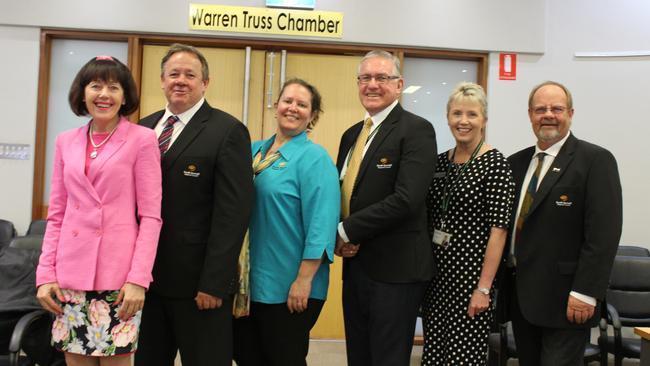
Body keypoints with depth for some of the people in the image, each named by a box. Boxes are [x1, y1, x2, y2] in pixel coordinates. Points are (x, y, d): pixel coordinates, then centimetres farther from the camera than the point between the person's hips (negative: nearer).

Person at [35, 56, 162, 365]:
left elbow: (150, 216, -6)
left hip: (118, 275, -4)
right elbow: (57, 214, 11)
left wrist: (139, 278, -12)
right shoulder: (66, 142, 10)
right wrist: (45, 274, 4)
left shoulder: (142, 139, -3)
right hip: (71, 274, 4)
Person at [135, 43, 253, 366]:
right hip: (145, 276, 6)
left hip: (198, 282, -6)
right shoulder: (144, 128, 11)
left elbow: (232, 213, -14)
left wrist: (214, 282, -17)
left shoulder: (227, 131, -8)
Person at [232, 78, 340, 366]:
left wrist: (304, 280, -19)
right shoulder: (254, 150, 10)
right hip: (246, 279, 6)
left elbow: (321, 224, -16)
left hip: (288, 286, -6)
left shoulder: (314, 157, -9)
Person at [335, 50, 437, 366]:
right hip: (355, 265, 7)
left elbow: (406, 198, -21)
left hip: (395, 269, -7)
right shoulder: (351, 135, 14)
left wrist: (347, 231, -15)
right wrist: (338, 238, -4)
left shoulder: (416, 130, -10)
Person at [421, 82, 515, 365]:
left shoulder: (495, 163, -10)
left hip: (470, 271, -5)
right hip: (435, 272, 6)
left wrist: (484, 288, -16)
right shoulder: (440, 161, 8)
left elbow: (498, 229, -13)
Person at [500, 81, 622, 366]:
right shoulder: (516, 163, 11)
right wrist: (503, 282, 7)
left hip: (565, 301, -6)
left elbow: (603, 232, -14)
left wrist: (585, 293, -18)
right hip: (520, 297, 6)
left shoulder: (596, 160, -7)